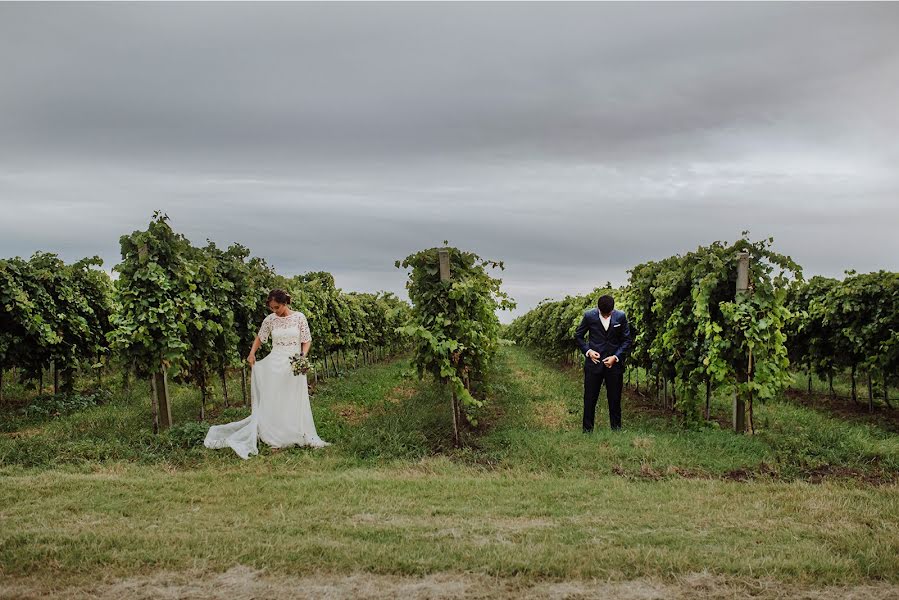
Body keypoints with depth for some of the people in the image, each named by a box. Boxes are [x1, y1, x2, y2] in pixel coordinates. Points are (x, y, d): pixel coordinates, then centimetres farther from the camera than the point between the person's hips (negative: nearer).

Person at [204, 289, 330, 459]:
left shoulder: (299, 317, -4)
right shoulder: (269, 320, 2)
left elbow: (307, 340, 1)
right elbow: (260, 337, 17)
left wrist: (303, 357, -15)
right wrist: (252, 353, 3)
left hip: (295, 365, -1)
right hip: (275, 363, 1)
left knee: (295, 402, 2)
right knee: (272, 401, 0)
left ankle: (297, 436, 11)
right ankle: (275, 437, 5)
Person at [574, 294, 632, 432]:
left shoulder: (621, 317, -4)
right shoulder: (589, 316, -7)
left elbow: (627, 340, 3)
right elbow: (578, 335, 7)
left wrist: (616, 357, -8)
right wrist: (588, 351, -6)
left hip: (614, 363, 1)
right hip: (594, 362, -1)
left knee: (615, 399, 9)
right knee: (590, 398, 5)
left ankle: (616, 429, 22)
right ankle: (587, 430, 16)